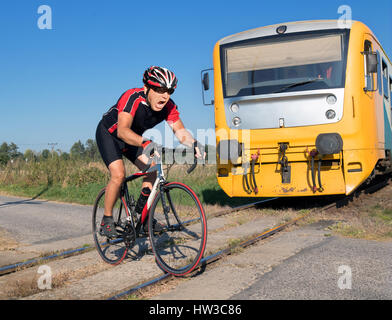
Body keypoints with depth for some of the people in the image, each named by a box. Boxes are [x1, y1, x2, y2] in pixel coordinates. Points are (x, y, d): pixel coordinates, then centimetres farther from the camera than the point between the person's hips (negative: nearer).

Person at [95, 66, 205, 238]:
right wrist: (145, 143, -66)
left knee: (152, 171, -8)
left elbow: (180, 130, -29)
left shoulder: (169, 107, -21)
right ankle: (107, 220, -5)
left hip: (132, 138, 6)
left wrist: (193, 143, -50)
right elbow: (122, 130, -49)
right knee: (118, 174, -23)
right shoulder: (133, 98, -38)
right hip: (108, 133, -6)